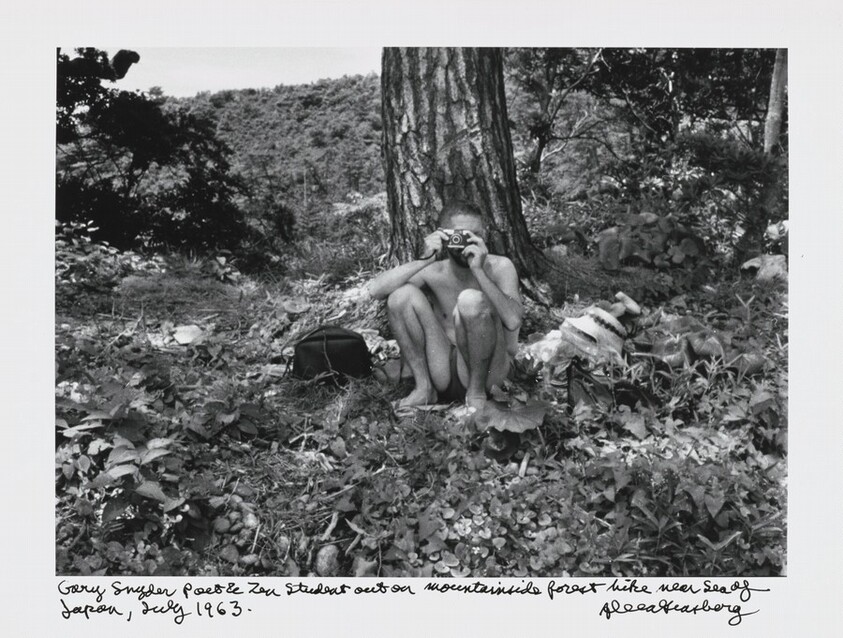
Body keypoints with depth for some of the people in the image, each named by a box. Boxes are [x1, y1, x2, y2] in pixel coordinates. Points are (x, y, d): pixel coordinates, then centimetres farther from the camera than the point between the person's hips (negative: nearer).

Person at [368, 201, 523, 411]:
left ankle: (477, 392, -9)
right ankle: (424, 387, -4)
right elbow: (375, 289, -17)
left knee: (471, 299, -29)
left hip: (488, 372, -2)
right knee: (402, 294, -13)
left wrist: (478, 271, -30)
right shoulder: (433, 272, -5)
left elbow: (513, 321, -26)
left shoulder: (500, 267, -9)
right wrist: (424, 260, -24)